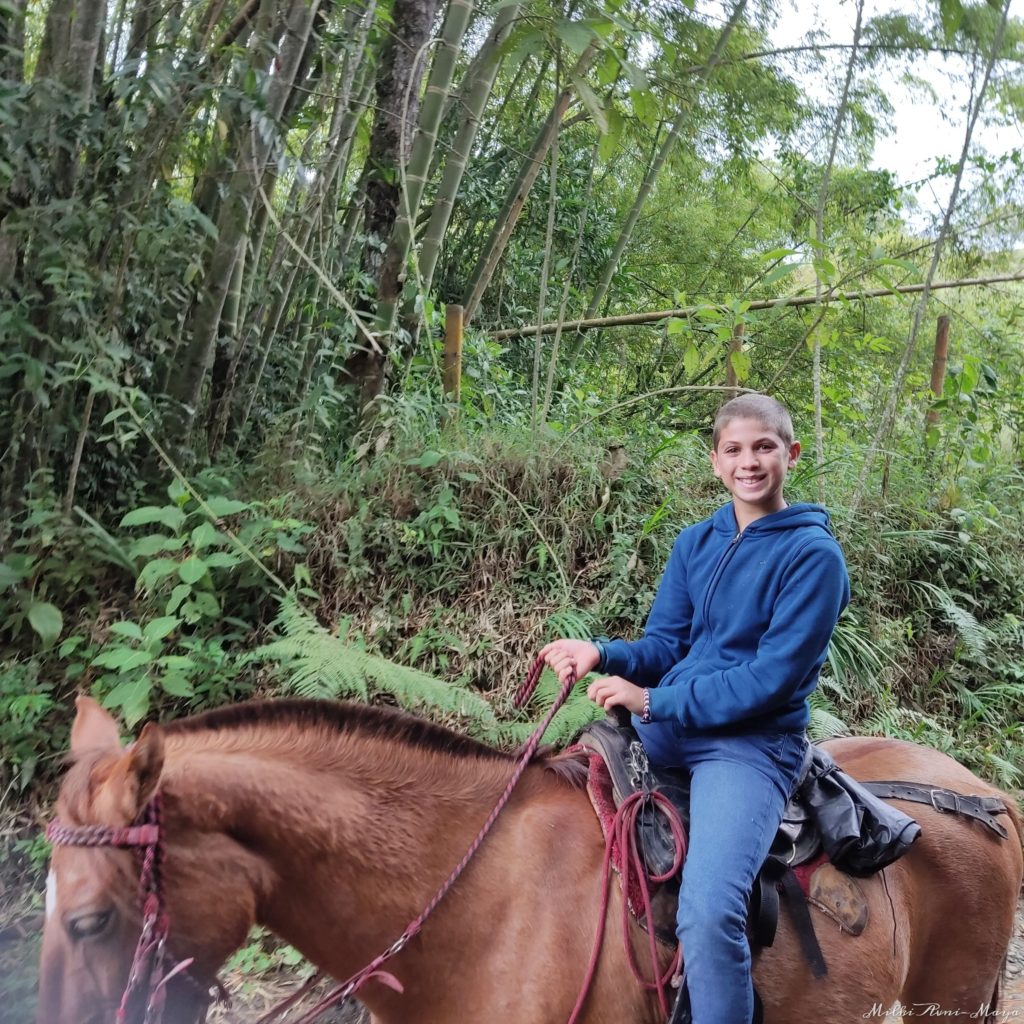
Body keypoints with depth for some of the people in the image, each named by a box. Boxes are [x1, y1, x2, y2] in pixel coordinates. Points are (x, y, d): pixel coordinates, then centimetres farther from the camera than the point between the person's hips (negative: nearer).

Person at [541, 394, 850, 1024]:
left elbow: (773, 678, -15)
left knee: (709, 913, -28)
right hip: (664, 727, 7)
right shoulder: (697, 543, 9)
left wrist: (655, 701, -19)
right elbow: (664, 646, 10)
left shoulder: (813, 555, -9)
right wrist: (602, 655, -12)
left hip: (753, 744, -7)